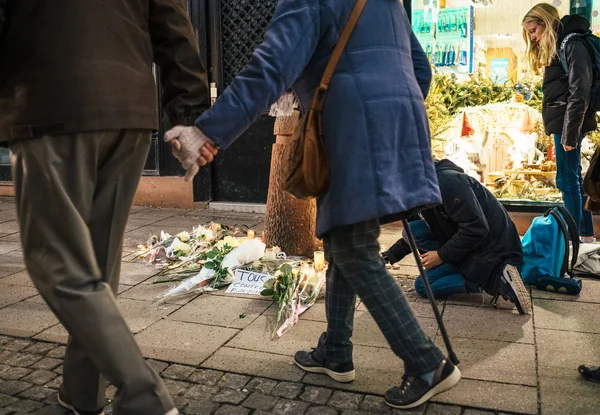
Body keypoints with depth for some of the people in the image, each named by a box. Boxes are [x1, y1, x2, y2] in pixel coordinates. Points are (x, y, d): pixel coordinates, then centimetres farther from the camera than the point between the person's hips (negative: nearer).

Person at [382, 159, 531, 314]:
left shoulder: (446, 180, -23)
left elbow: (476, 228, -28)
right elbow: (414, 235, 21)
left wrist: (441, 255, -19)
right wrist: (387, 257, 14)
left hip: (493, 250, -9)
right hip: (469, 248, 9)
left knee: (423, 286, -3)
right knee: (413, 230, 0)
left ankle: (497, 279, -11)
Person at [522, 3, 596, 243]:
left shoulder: (572, 44, -12)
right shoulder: (557, 47, 17)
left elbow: (579, 93, -19)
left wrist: (570, 132, -22)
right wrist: (566, 130, 11)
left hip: (569, 121, -10)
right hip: (563, 120, 10)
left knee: (566, 179, -4)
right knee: (574, 177, 13)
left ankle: (576, 235, 4)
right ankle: (586, 232, 23)